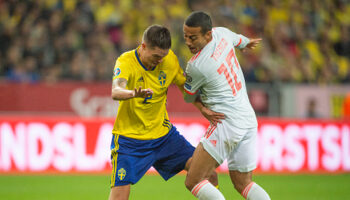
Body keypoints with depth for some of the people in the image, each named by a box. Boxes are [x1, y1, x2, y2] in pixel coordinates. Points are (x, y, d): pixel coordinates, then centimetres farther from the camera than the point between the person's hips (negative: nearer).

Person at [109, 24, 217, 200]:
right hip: (130, 138, -5)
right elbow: (115, 92, -40)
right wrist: (134, 94, -63)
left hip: (163, 133, 5)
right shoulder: (126, 62, -21)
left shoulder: (169, 59, -6)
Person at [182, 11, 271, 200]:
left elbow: (189, 97, 3)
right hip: (249, 119, 9)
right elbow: (238, 40, 30)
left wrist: (201, 106, 25)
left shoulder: (196, 66, -16)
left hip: (227, 123, -9)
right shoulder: (222, 33, 4)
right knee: (243, 184, 17)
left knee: (193, 182, -10)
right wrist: (247, 42, 53)